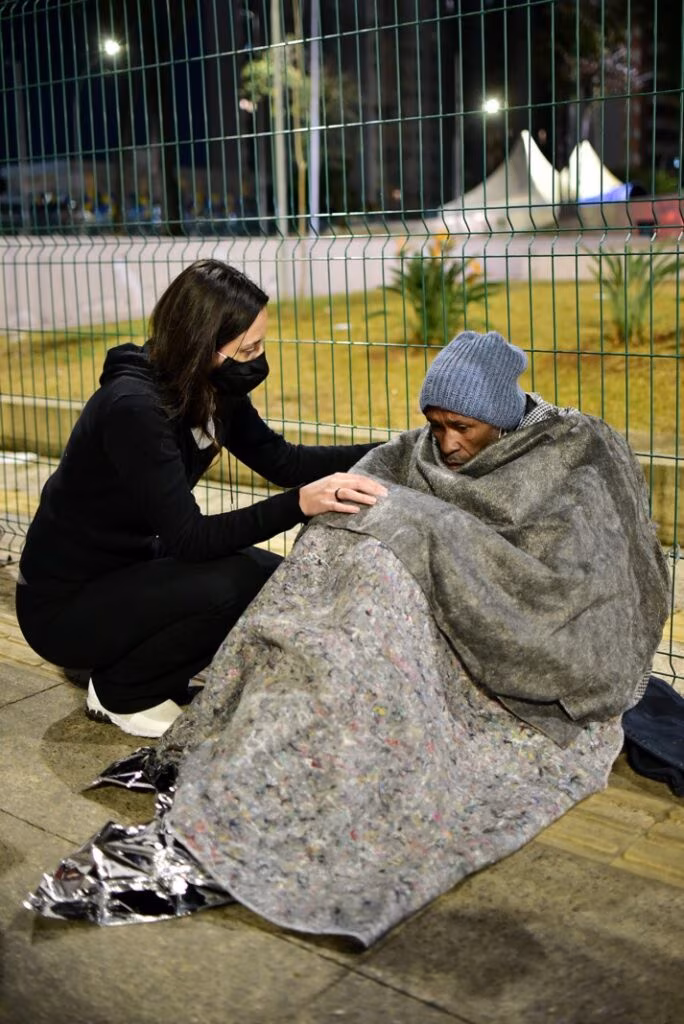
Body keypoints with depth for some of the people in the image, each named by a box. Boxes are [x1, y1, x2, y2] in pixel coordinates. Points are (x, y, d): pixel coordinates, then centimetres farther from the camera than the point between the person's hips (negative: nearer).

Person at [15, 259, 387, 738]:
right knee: (230, 586, -27)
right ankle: (120, 692, -1)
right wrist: (299, 504, -42)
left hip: (130, 564, 8)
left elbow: (282, 460, 4)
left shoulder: (211, 389, -6)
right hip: (64, 605, -8)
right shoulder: (133, 407, -29)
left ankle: (125, 659, 12)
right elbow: (188, 537, -31)